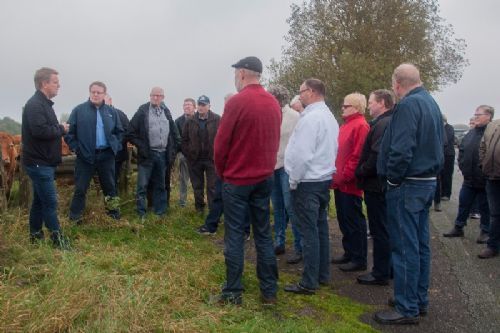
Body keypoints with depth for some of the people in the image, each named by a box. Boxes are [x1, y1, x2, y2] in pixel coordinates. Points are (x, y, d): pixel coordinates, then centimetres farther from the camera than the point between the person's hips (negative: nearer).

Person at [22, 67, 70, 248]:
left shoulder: (44, 103, 15)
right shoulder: (34, 104, -17)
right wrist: (61, 129, -14)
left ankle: (36, 234, 27)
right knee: (50, 201, -6)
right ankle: (58, 239, 0)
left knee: (40, 199, 16)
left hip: (43, 161, 10)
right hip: (38, 162, -10)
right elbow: (40, 131, -28)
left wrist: (59, 129, -1)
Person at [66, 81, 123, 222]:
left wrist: (116, 146, 3)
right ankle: (75, 218, 17)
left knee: (110, 186, 15)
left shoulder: (111, 112, 7)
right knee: (80, 189, 5)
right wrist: (75, 148, -9)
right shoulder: (79, 110, -2)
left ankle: (114, 214, 29)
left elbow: (119, 131, 14)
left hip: (106, 156, 3)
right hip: (85, 156, -3)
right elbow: (70, 132, -1)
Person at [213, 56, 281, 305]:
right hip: (264, 178, 6)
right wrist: (265, 167, 15)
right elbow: (275, 141, 9)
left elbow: (221, 143, -11)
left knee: (234, 235, 3)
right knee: (263, 234, 11)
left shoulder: (237, 102, -13)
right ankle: (269, 291, 16)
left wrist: (222, 172, 4)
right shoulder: (273, 103, 5)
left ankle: (233, 292, 10)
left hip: (237, 179, -5)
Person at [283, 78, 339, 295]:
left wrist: (294, 180, -10)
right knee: (320, 228, 15)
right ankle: (322, 275, 25)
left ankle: (309, 283, 3)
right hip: (324, 179, 10)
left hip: (308, 182, -9)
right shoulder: (329, 117, 13)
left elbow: (302, 154, -21)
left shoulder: (310, 118, -17)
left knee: (309, 231, -4)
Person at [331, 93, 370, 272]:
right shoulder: (346, 125, 16)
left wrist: (343, 177, -18)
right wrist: (336, 177, 14)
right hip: (341, 183, 10)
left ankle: (359, 259, 9)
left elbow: (357, 156, -21)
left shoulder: (361, 126, -14)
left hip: (349, 184, -9)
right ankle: (349, 253, 28)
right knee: (344, 220, 16)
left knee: (354, 222, -1)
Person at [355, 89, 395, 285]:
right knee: (386, 228, 17)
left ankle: (380, 273, 9)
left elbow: (377, 157, -25)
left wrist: (360, 172, -12)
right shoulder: (388, 123, 14)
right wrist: (362, 172, 12)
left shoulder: (382, 125, -18)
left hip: (376, 186, -10)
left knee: (379, 230, -1)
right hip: (384, 183, 10)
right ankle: (389, 268, 28)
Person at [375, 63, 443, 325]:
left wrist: (392, 180, -12)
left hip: (407, 186, -10)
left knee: (404, 247, -2)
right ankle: (420, 299, 27)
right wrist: (432, 171, 17)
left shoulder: (408, 105, -16)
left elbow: (401, 151, -24)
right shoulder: (431, 103, 14)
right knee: (420, 244, 16)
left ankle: (407, 308, 7)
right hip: (428, 182, 10)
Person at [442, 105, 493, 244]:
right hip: (469, 179, 7)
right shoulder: (471, 133, 11)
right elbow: (461, 149, 19)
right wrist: (463, 166, 9)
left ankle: (485, 232, 21)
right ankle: (458, 228, 26)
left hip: (484, 180, -7)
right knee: (463, 204, 14)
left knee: (484, 207, 7)